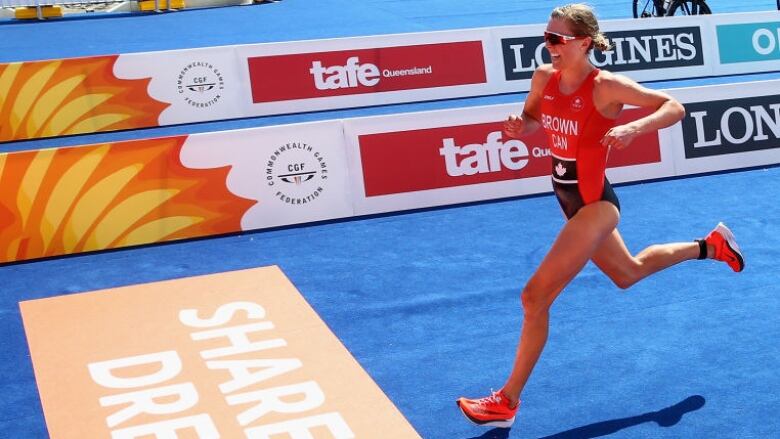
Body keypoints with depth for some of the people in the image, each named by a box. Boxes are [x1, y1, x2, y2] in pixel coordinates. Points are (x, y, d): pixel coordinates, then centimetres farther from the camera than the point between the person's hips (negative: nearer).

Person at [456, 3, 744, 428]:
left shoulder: (606, 87, -21)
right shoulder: (544, 77, -3)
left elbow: (674, 107, -15)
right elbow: (532, 118, 15)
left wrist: (632, 128, -33)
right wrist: (520, 126, -10)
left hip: (594, 205, -8)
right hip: (570, 200, 8)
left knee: (535, 296, -12)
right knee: (628, 273, 30)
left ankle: (507, 402, 1)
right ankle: (709, 246, 52)